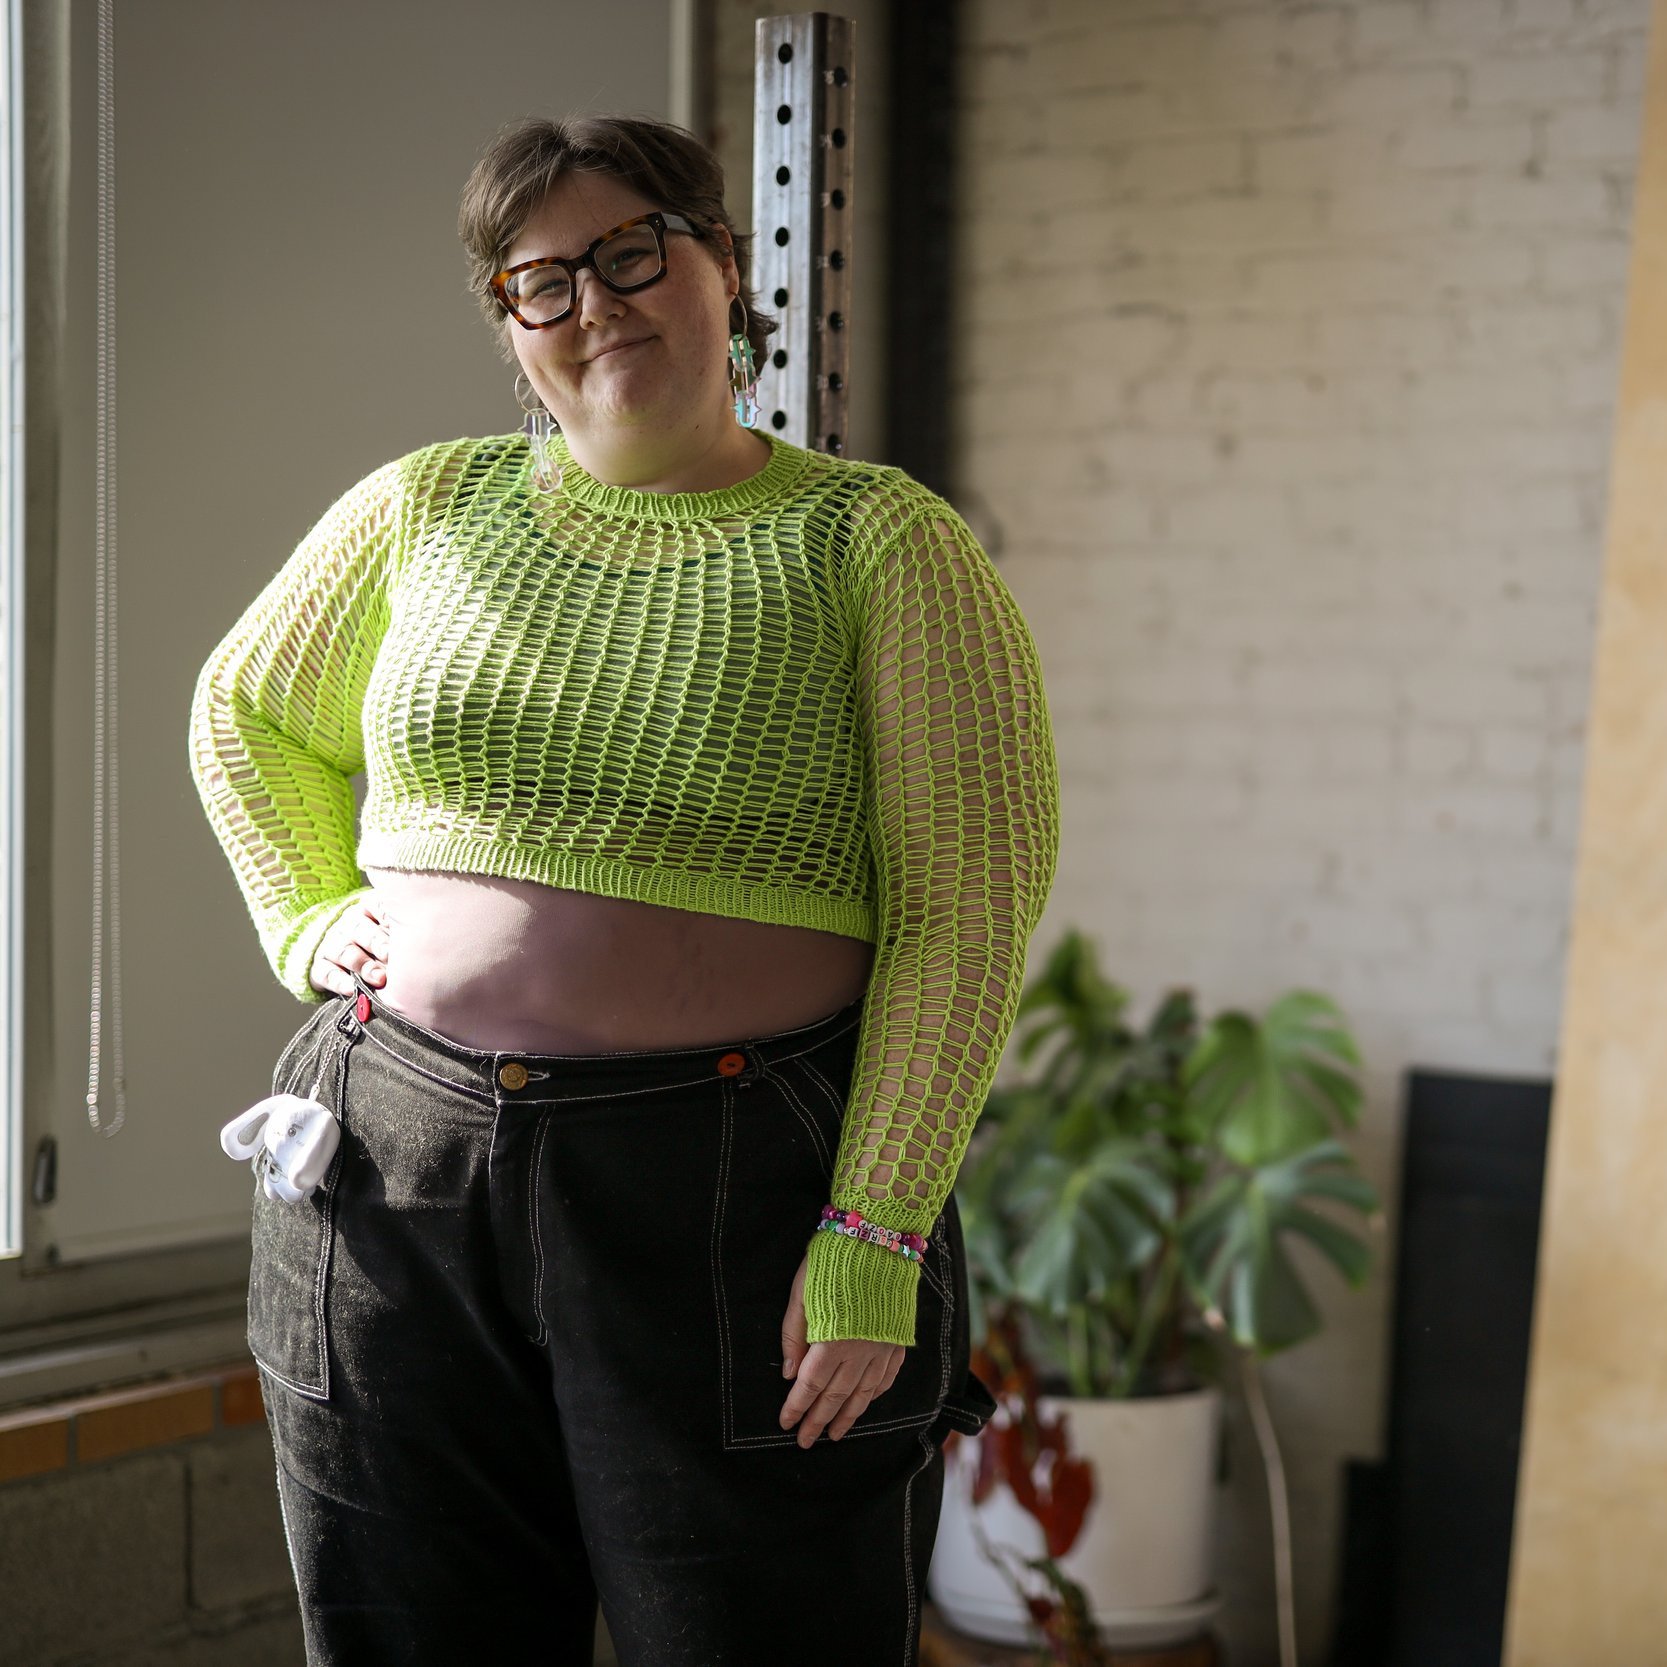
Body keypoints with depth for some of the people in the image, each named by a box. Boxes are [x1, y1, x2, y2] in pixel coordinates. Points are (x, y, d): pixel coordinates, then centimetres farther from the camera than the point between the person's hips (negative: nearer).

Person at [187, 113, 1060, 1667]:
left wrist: (873, 1237, -15)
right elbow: (245, 708, 26)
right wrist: (308, 925, 11)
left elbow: (964, 914, -7)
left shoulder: (886, 547, -2)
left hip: (734, 1206, -3)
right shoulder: (428, 507, 9)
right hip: (394, 1184, 4)